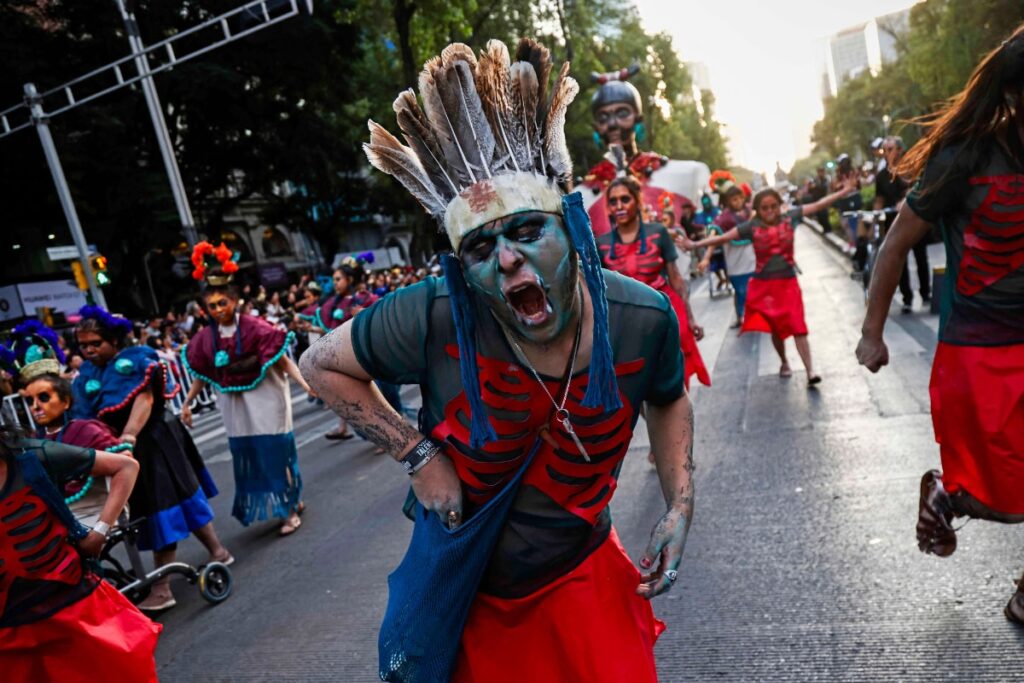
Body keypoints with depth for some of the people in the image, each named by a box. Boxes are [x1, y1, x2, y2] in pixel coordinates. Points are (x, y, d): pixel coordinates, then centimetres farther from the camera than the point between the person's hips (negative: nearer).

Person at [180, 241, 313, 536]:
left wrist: (306, 385, -28)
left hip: (265, 402, -5)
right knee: (249, 460, 12)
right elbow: (202, 375, 13)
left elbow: (283, 361, -17)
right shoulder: (206, 338, 2)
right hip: (236, 409, 5)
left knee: (276, 455, 1)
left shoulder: (255, 327, -13)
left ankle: (291, 510, 16)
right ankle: (291, 501, 29)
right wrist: (187, 403, 16)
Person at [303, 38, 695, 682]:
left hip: (583, 584, 1)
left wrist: (680, 508, -6)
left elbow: (669, 400, 4)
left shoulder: (645, 318, -20)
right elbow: (322, 364, -9)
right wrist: (417, 454, -18)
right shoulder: (435, 317, -27)